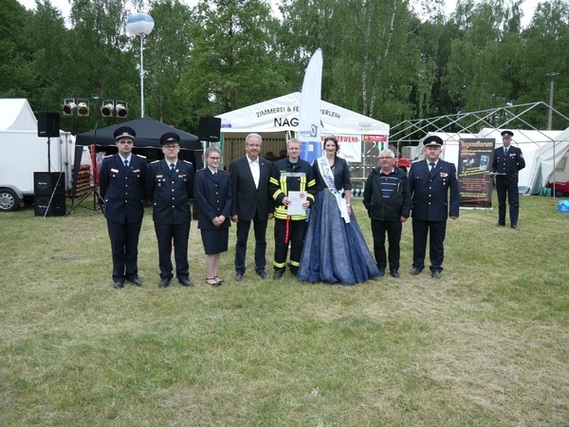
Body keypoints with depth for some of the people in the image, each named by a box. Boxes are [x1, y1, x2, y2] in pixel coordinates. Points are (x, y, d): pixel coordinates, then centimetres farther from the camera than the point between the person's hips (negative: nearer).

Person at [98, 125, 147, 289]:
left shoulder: (141, 162, -1)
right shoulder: (108, 162, -3)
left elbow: (145, 185, 10)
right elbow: (102, 185, 10)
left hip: (135, 211, 1)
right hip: (115, 211, -1)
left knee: (132, 245, 10)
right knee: (117, 246, 7)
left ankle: (132, 273, 23)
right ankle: (118, 276, 19)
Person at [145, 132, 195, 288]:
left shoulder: (188, 167, 1)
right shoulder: (154, 167, -2)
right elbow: (149, 191, 8)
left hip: (182, 214, 0)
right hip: (162, 215, 0)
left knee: (182, 247, 9)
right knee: (164, 247, 9)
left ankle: (183, 275, 21)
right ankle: (165, 276, 21)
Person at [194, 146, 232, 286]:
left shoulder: (225, 176, 7)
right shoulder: (200, 176, -5)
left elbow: (229, 197, 4)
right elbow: (200, 199, -9)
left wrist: (224, 215, -9)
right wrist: (212, 217, -14)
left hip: (223, 219, 4)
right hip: (207, 220, -4)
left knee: (219, 248, 9)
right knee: (211, 249, 1)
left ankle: (215, 274, 20)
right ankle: (210, 276, 13)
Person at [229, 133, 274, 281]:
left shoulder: (267, 165, 3)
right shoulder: (236, 164, -5)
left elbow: (270, 189, 5)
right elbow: (233, 190, -6)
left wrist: (270, 209, 1)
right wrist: (233, 212, -9)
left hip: (262, 209, 3)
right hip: (244, 209, -3)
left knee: (261, 241, 12)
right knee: (241, 241, 8)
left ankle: (260, 268, 25)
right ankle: (240, 270, 19)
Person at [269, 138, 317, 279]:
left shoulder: (307, 166, 6)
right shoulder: (278, 166, 2)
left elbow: (313, 187, 8)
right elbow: (272, 187, 1)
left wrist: (309, 200, -9)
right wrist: (281, 198, -15)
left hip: (300, 211, 1)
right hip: (282, 211, -1)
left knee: (298, 241, 9)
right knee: (281, 241, 5)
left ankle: (295, 267, 23)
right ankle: (279, 268, 17)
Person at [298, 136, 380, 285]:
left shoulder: (342, 163, 3)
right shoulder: (317, 163, 4)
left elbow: (347, 185, 1)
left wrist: (348, 204, -5)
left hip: (338, 202, 0)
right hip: (321, 202, 0)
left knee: (340, 235, 1)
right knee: (322, 236, 3)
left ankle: (342, 269, 11)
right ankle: (323, 270, 12)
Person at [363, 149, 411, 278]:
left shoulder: (401, 175, -1)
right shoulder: (373, 174, 2)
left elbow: (407, 196, 0)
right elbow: (367, 194, 9)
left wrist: (405, 213, -4)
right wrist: (369, 208, 6)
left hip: (395, 216, -1)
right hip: (377, 216, 1)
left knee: (394, 243, 9)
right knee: (378, 243, 8)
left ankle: (394, 268, 21)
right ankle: (381, 266, 22)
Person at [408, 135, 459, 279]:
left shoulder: (449, 168, 0)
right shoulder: (415, 166, 2)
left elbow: (454, 191, -1)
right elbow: (408, 189, 3)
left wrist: (454, 210, -6)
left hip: (439, 213, -1)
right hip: (419, 212, 1)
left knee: (437, 243, 10)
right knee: (418, 241, 12)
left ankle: (436, 268, 23)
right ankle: (418, 265, 27)